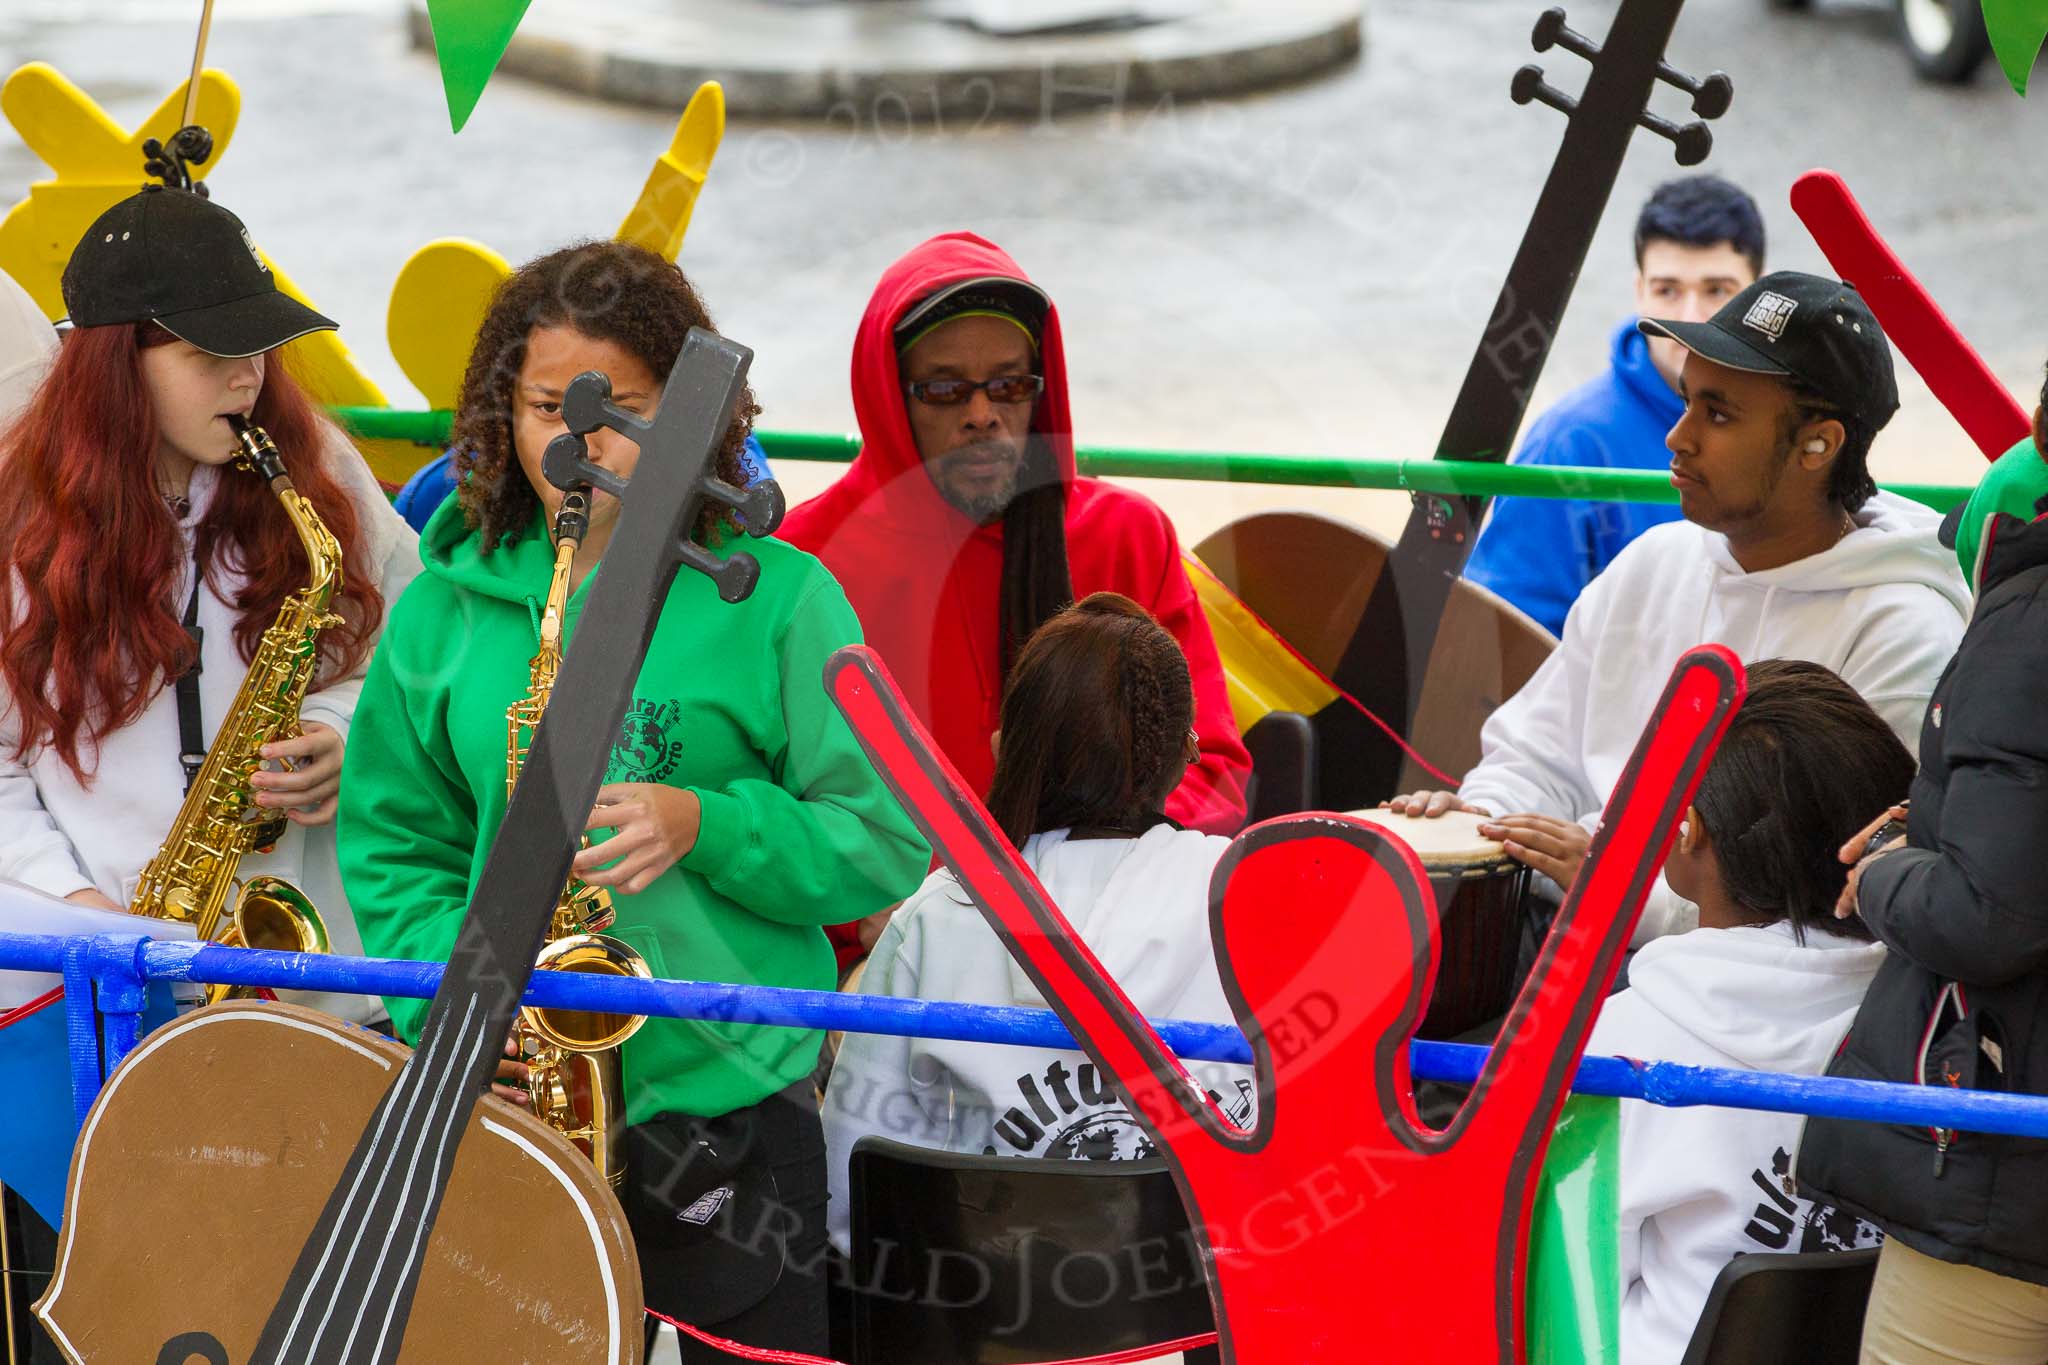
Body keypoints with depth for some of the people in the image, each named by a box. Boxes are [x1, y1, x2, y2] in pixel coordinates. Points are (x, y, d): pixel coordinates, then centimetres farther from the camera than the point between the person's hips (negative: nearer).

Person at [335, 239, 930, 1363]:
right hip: (502, 1096, 2)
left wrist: (706, 826, -19)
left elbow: (887, 842, -4)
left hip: (731, 1098, -2)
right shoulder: (446, 606, 6)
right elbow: (392, 842, 9)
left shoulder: (774, 597, -3)